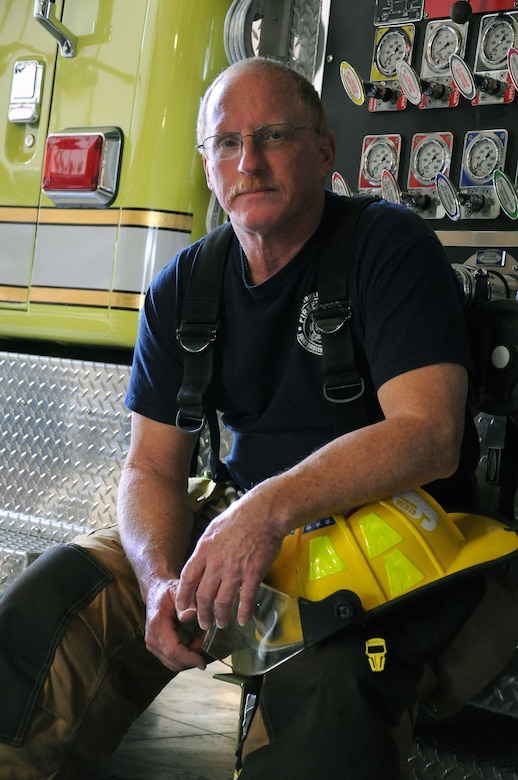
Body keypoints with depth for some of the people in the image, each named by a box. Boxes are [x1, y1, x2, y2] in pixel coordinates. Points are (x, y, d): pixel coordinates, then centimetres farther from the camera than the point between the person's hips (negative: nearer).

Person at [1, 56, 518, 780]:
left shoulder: (390, 245, -10)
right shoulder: (182, 288, 6)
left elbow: (430, 433, -21)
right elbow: (152, 467, 3)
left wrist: (274, 505, -34)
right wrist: (162, 579, -19)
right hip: (243, 511, 5)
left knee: (322, 681, -37)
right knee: (59, 597, -13)